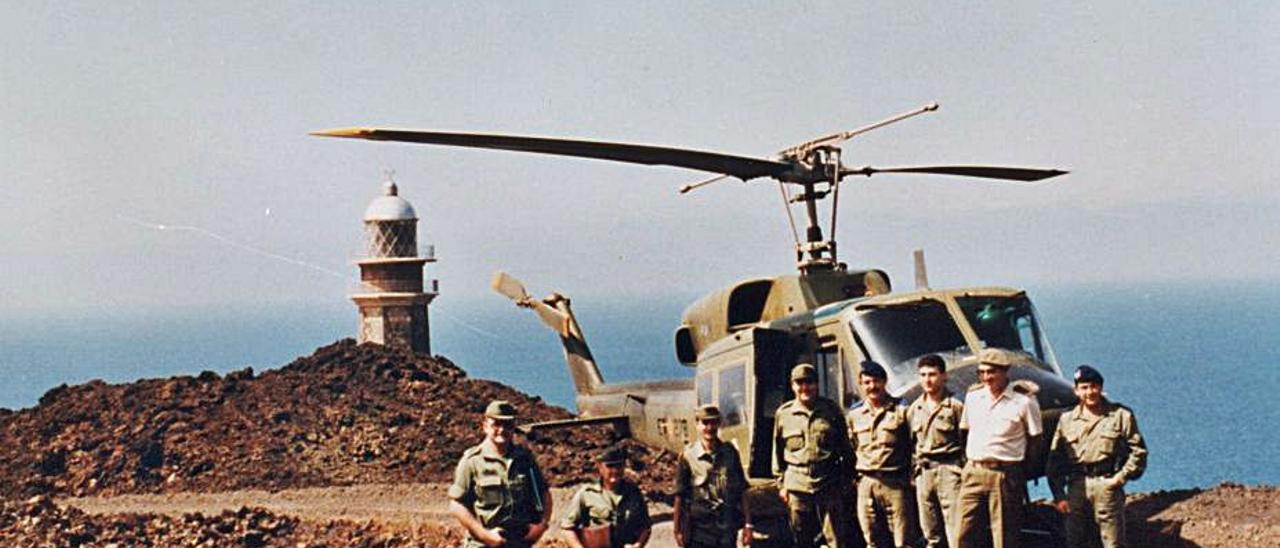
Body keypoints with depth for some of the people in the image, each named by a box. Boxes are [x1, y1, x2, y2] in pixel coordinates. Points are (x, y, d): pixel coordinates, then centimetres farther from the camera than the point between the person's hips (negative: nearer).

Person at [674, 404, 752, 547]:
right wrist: (677, 530, -1)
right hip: (699, 527, -3)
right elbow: (679, 496, -2)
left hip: (727, 525, 3)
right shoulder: (688, 456, -5)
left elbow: (742, 491, 8)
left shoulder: (730, 453, 4)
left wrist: (747, 524, 5)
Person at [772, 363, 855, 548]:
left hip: (829, 485, -1)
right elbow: (778, 452, 12)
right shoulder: (783, 414, 7)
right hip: (796, 486, 1)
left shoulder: (832, 411, 5)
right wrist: (781, 484, 8)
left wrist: (846, 480, 4)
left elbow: (846, 449, 9)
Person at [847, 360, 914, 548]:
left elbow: (912, 447, 3)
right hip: (866, 483, 4)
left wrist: (911, 477, -2)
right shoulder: (854, 416, 13)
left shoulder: (901, 412, 3)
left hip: (895, 482, -4)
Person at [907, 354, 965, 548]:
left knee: (955, 530, -11)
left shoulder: (955, 406, -4)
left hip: (949, 470, -6)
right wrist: (914, 471, 13)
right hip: (924, 472, 6)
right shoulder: (915, 408, 15)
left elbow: (967, 442, -6)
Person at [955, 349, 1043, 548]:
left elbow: (1035, 440, 3)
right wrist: (968, 460, 11)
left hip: (1005, 475, -4)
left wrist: (1021, 468, 0)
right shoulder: (972, 397, 11)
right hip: (973, 473, 4)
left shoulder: (1024, 402, -3)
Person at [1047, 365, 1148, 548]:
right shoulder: (1067, 420, 12)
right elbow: (1055, 460, 9)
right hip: (1077, 486, 3)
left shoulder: (1120, 415, 5)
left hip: (1107, 485, -3)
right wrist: (1058, 495, 1)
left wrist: (1121, 477, -7)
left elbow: (1138, 451, 3)